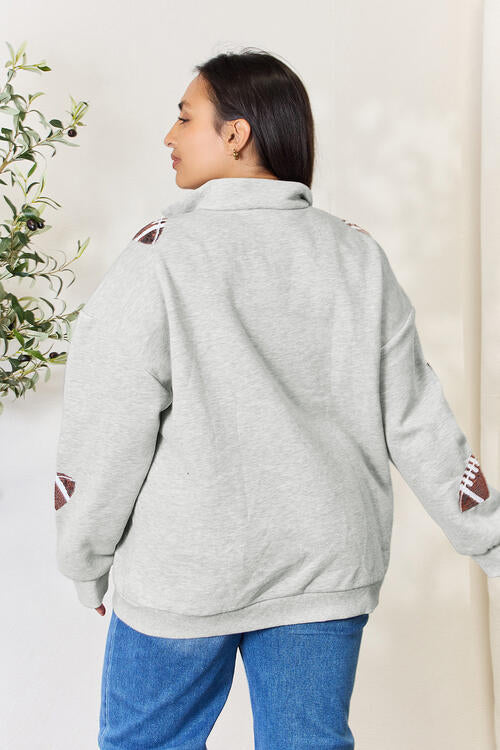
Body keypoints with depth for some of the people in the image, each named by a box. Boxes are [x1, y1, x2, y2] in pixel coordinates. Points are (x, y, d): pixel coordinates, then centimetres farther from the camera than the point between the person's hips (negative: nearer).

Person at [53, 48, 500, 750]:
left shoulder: (161, 255, -12)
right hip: (330, 576, 4)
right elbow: (417, 421, 2)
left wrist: (86, 565, 4)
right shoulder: (360, 256, 0)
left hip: (186, 574, -3)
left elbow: (105, 438, -10)